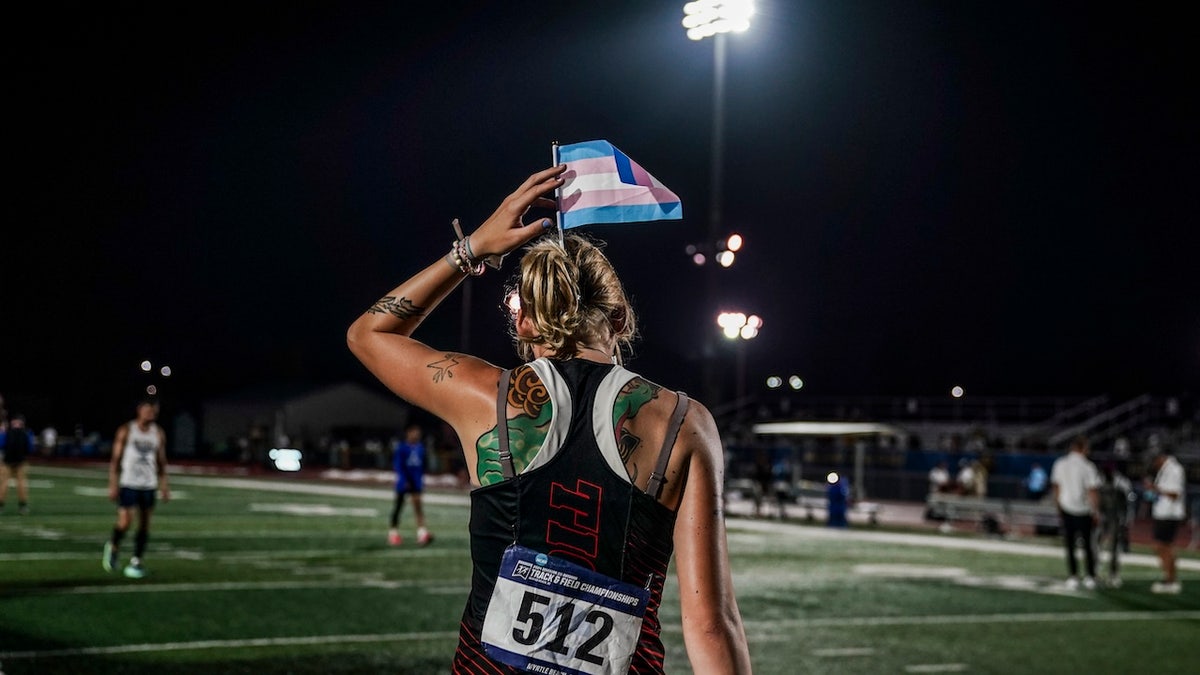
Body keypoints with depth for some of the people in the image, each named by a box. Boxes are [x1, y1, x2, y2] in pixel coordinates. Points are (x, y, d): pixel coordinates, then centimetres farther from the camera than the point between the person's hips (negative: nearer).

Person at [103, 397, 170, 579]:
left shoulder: (158, 433, 8)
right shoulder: (126, 431, -3)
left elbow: (161, 461, 13)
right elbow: (116, 459, -3)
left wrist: (164, 486, 6)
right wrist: (113, 485, -9)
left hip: (149, 485, 4)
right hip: (128, 483, -4)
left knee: (144, 524, 1)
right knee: (125, 521, -12)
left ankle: (136, 562, 7)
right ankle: (113, 547, 17)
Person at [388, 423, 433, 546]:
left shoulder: (420, 447, 6)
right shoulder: (401, 446, -11)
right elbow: (397, 464, -13)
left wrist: (422, 479, 15)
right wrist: (404, 480, -19)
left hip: (416, 480, 4)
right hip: (403, 480, -4)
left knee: (417, 503, -7)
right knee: (398, 505, 8)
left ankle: (422, 533, -17)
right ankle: (393, 531, 22)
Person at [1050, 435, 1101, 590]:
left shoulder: (1059, 464, 0)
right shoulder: (1088, 467, -14)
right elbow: (1093, 492, -14)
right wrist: (1096, 511, -4)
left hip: (1066, 508, 3)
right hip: (1083, 510, -3)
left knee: (1070, 545, 8)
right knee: (1088, 545, 10)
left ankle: (1073, 577, 6)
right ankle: (1090, 577, 14)